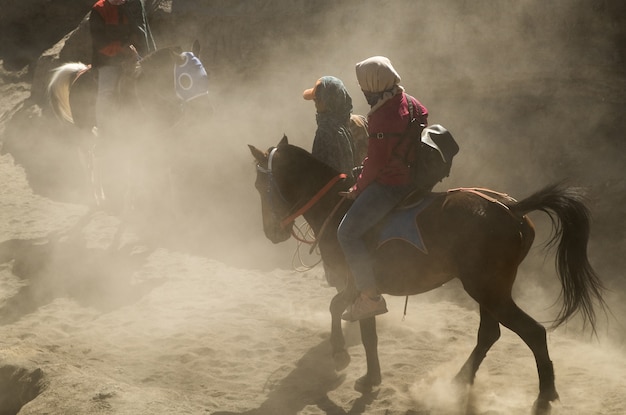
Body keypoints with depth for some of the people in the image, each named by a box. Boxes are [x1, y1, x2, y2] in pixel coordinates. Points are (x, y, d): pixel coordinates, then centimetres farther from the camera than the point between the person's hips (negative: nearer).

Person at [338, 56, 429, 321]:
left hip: (389, 185, -11)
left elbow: (375, 162, -23)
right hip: (414, 178, 11)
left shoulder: (383, 116, -23)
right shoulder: (410, 103, 5)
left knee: (348, 233, -11)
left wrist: (358, 189, -8)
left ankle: (370, 296, -14)